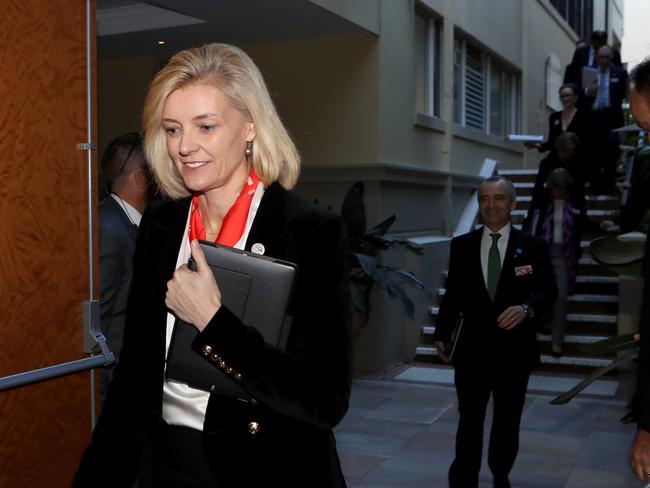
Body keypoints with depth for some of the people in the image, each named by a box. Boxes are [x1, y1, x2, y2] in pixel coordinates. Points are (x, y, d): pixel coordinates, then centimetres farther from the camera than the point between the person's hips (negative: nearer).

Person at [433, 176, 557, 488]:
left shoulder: (533, 247, -2)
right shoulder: (461, 245, 2)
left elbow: (549, 290, -10)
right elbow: (452, 294, 4)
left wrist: (527, 308, -30)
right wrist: (442, 334, -2)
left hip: (514, 350, 0)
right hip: (472, 349, 0)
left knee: (507, 423, 16)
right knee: (469, 422, 6)